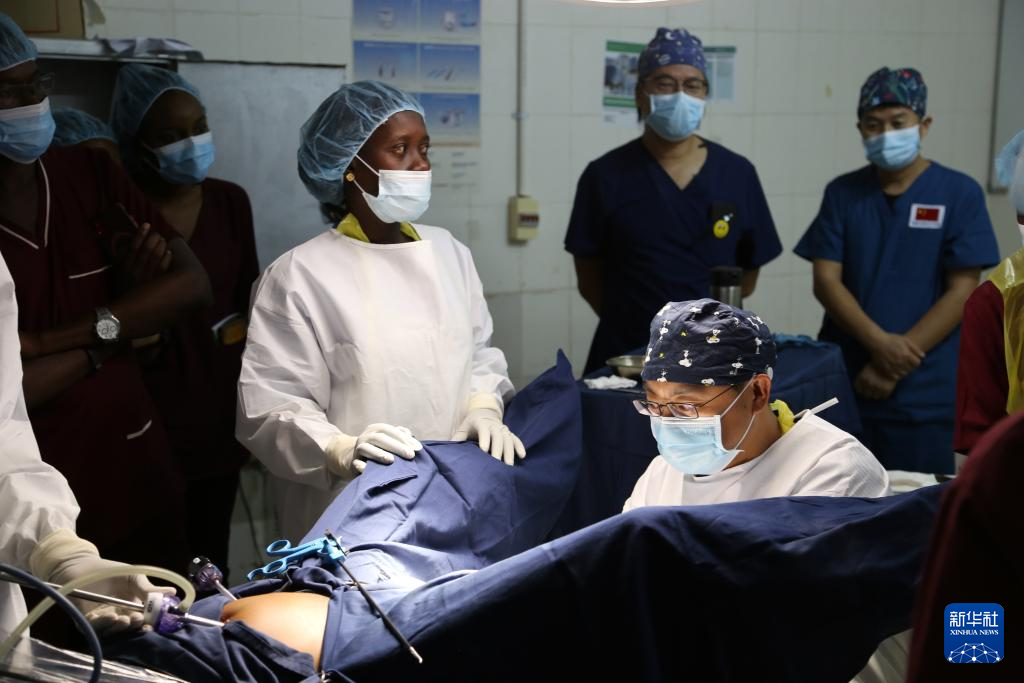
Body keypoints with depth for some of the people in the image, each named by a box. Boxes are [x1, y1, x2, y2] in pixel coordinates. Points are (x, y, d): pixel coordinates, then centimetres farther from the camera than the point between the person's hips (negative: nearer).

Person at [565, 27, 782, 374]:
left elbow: (749, 273, 7)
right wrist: (633, 323, 1)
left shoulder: (738, 174, 0)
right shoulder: (605, 176, -5)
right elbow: (589, 277, 0)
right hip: (624, 357, -1)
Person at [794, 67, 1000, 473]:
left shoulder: (959, 194, -2)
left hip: (924, 393, -2)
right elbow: (826, 281, -1)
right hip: (840, 384, 2)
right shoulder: (842, 193, 6)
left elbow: (961, 292, -6)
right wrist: (880, 343, -16)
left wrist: (895, 365, -12)